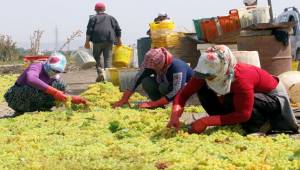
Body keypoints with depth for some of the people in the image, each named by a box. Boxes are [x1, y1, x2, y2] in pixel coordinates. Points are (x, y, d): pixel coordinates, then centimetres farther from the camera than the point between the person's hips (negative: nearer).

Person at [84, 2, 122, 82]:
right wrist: (119, 40, 20)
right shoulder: (111, 18, 17)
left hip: (98, 40, -2)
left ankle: (100, 72, -9)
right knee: (108, 58, 2)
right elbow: (118, 30, 13)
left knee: (97, 57, 8)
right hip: (109, 40, 2)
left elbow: (89, 30, -2)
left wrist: (87, 42, -2)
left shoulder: (93, 18, 8)